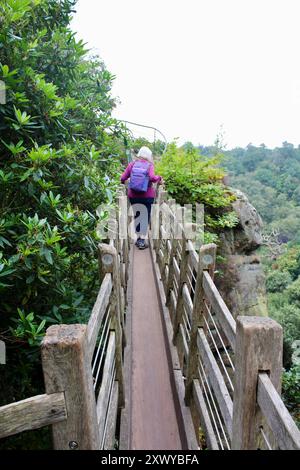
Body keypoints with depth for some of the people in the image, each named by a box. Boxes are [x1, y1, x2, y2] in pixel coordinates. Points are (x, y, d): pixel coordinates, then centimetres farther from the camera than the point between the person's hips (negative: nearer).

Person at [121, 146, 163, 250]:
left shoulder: (132, 164, 2)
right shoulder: (150, 165, -5)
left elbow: (123, 178, -1)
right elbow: (152, 178, -22)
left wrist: (123, 182, 20)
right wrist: (159, 178, -2)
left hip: (133, 195, 3)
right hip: (147, 196, -3)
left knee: (137, 216, 16)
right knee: (145, 217, 6)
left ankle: (138, 238, 22)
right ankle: (142, 240, 3)